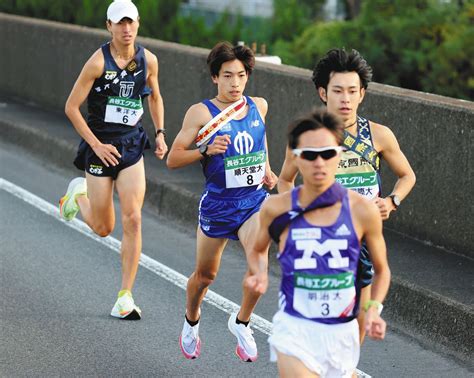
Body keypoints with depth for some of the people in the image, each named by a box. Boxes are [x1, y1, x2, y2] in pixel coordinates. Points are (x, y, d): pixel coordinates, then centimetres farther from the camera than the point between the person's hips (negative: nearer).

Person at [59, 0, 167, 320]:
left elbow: (155, 96, 19)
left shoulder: (148, 60, -1)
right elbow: (71, 107, -10)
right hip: (100, 148, -3)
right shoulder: (99, 62, -14)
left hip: (132, 148, 3)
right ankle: (78, 193, 41)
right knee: (103, 228, 6)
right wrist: (97, 145, -13)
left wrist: (160, 133, 8)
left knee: (133, 219, -11)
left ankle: (125, 297, -4)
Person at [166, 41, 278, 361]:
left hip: (254, 201, 2)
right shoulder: (201, 113, -11)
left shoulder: (259, 106, 2)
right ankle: (192, 320, 44)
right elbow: (173, 159, -10)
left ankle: (241, 323, 3)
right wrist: (206, 151, -25)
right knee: (205, 275, 13)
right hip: (217, 203, -2)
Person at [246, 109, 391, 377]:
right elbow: (258, 251, 16)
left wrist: (374, 309, -7)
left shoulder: (363, 211, -5)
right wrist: (261, 274, -5)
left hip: (342, 333, 2)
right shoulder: (277, 209, -5)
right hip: (295, 329, -2)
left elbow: (382, 270, 9)